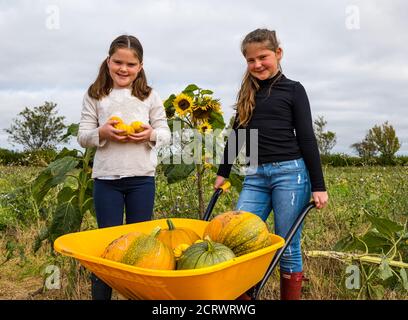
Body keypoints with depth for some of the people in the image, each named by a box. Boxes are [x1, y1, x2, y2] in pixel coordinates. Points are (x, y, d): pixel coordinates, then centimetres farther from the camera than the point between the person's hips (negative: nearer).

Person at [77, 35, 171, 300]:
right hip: (106, 178, 0)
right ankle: (101, 293, 22)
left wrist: (151, 134, -18)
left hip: (142, 178, 1)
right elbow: (83, 136, 2)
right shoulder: (94, 96, 3)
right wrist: (103, 132, -19)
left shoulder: (149, 96, 4)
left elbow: (165, 134, 4)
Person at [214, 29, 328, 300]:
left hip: (290, 173, -4)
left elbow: (307, 138, 0)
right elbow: (236, 135, 23)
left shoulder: (293, 90, 4)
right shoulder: (248, 94, 17)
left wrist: (318, 185, -4)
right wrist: (223, 172, 25)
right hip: (255, 176, 4)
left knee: (288, 247, 1)